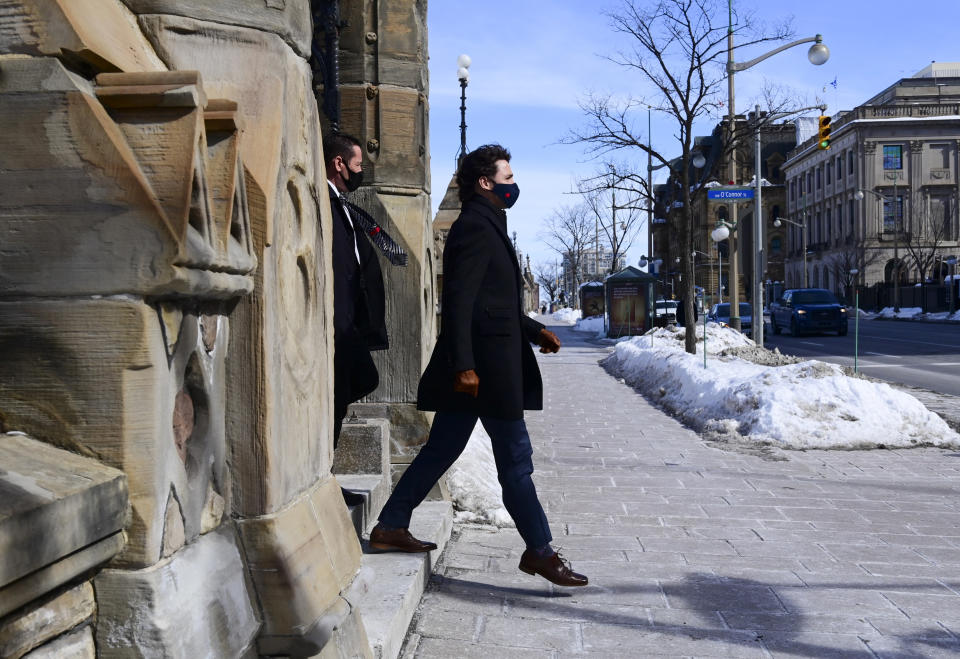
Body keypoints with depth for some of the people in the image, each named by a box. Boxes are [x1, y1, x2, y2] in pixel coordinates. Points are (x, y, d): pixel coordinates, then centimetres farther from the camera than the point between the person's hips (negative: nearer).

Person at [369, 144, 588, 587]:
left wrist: (534, 330, 23)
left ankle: (390, 528, 23)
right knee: (515, 458, -2)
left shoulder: (486, 226, 20)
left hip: (479, 365, 10)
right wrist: (464, 364, -25)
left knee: (441, 449, 14)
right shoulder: (474, 227, -12)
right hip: (485, 364, -10)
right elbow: (459, 300, -20)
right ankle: (539, 551, 9)